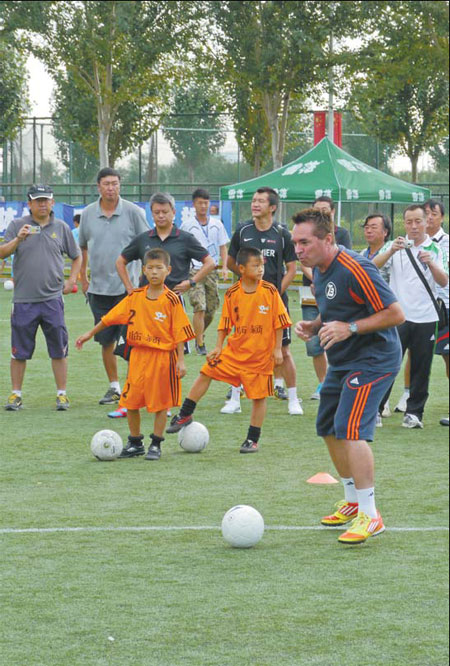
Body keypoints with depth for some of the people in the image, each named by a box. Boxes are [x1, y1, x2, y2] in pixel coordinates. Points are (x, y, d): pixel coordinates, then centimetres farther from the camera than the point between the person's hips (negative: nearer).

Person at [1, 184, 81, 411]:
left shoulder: (61, 228, 9)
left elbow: (76, 256, 19)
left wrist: (71, 280, 6)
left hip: (52, 299, 1)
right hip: (23, 299, -1)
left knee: (59, 350, 1)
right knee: (19, 351, 4)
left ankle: (62, 394, 8)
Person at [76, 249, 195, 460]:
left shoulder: (171, 300, -8)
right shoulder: (135, 297, 4)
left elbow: (180, 332, -7)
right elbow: (111, 317, 11)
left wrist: (181, 360, -11)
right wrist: (90, 334, 12)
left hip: (163, 356, -4)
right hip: (138, 355, 4)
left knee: (161, 402, 4)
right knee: (130, 401, 6)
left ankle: (156, 444, 16)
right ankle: (135, 443, 22)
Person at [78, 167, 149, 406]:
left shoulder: (133, 212, -3)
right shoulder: (88, 214, 5)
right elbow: (83, 248, 17)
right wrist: (83, 278, 16)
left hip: (127, 287, -3)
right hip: (98, 287, 3)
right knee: (106, 341, 9)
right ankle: (114, 387, 20)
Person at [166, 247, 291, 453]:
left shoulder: (270, 291, -9)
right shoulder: (232, 294, -3)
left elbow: (279, 322, -4)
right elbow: (225, 323, 6)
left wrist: (277, 349, -7)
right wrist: (218, 347, 0)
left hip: (261, 354, -2)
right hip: (235, 350, 3)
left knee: (259, 396, 2)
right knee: (207, 372, -3)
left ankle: (253, 439, 15)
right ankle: (185, 415, 11)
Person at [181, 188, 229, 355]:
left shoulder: (217, 224, 8)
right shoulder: (187, 226, 0)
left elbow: (223, 247, 12)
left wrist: (224, 267, 0)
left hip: (212, 271, 3)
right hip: (195, 272, -3)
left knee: (211, 310, 7)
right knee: (199, 308, -14)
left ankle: (199, 335, 32)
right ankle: (200, 344, -8)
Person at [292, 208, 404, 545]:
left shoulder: (355, 269, -23)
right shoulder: (319, 271, 7)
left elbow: (396, 314, -22)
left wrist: (350, 328, -27)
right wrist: (313, 326, 3)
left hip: (374, 359, -10)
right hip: (342, 361, 10)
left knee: (350, 429, -19)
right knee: (329, 429, 13)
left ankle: (370, 516, -13)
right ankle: (354, 502, 29)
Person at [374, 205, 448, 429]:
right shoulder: (395, 246, 4)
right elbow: (373, 266, -11)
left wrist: (430, 263, -25)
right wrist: (391, 251, -28)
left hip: (425, 318, 1)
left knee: (421, 368, 5)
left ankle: (414, 412, 14)